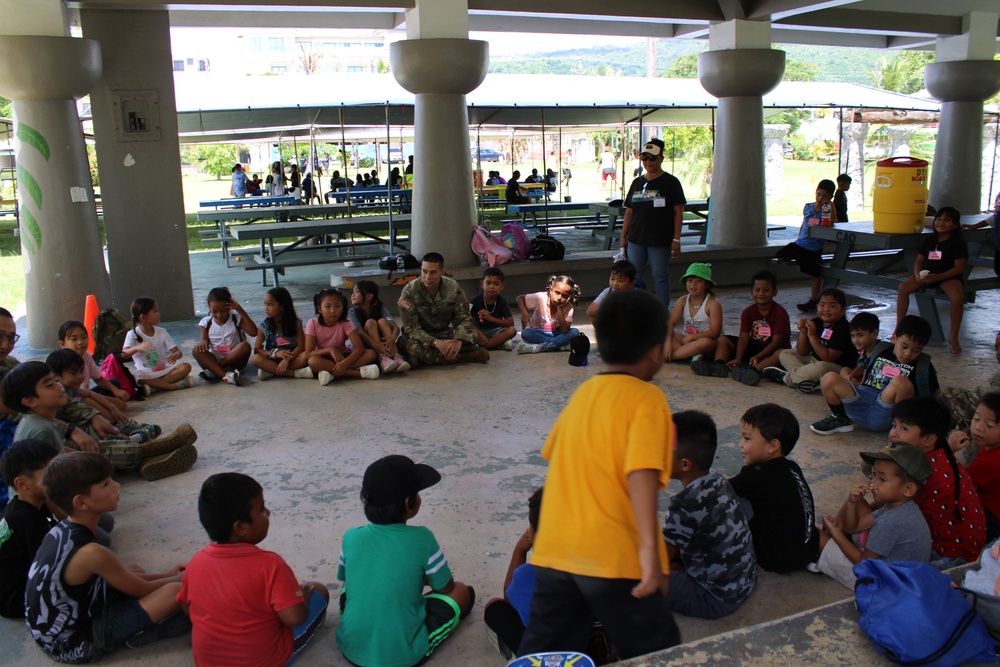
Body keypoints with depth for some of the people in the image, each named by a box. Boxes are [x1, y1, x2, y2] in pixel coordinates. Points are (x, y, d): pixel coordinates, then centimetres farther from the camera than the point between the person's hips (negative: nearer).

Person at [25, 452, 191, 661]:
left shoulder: (60, 531, -3)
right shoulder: (91, 554, -29)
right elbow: (143, 590, -12)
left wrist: (164, 575, 13)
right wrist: (180, 578, 6)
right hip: (76, 645, -9)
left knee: (134, 571, 24)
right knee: (175, 591, -20)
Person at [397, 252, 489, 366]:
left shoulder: (453, 288, -10)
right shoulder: (409, 291, -17)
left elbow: (463, 318, -8)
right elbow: (411, 327, -20)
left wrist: (459, 341, -31)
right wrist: (436, 343, -36)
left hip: (445, 334, 2)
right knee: (411, 346, -39)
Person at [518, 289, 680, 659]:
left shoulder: (583, 392, 13)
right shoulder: (646, 399, -8)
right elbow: (641, 472, -22)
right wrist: (650, 548, -27)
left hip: (553, 552, 6)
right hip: (613, 557, -6)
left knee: (541, 654, 15)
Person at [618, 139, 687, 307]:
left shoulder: (670, 182, -2)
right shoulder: (637, 182, 13)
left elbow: (678, 211, -6)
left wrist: (676, 239, -12)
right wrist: (623, 237, 11)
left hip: (660, 240, -5)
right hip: (636, 239, 5)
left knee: (661, 277, 2)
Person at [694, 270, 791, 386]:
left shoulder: (780, 312, -13)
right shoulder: (748, 312, -1)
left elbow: (777, 341, -19)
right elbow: (744, 337, -10)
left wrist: (758, 357, -31)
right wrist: (737, 359, -25)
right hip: (753, 345, 5)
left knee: (783, 353, -38)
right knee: (723, 340, -7)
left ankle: (754, 370, -61)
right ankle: (719, 365, -36)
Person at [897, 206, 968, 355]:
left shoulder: (958, 242, -5)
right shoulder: (929, 240, 10)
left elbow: (959, 268, -11)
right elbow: (919, 260, 12)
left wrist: (938, 277, -24)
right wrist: (917, 274, -11)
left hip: (949, 277, -4)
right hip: (926, 274, 4)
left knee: (958, 297, -34)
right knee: (903, 287, -21)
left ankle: (953, 336, -15)